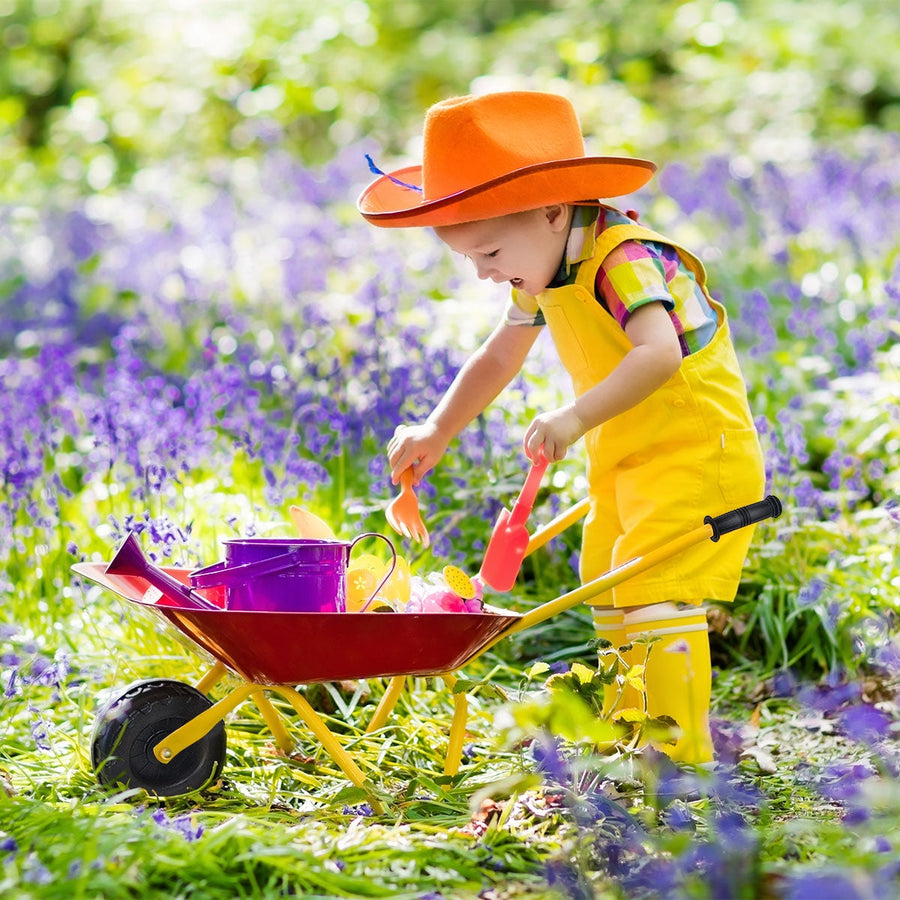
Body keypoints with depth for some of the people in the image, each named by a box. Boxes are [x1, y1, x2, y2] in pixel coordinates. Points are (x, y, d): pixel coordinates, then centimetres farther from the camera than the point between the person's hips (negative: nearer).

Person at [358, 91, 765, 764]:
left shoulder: (624, 259, -24)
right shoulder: (545, 275, 6)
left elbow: (659, 353, -41)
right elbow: (498, 359, 19)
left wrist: (577, 417, -51)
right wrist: (437, 432, 12)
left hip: (695, 451, -10)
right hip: (622, 459, 10)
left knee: (656, 594, -17)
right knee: (610, 593, 13)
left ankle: (682, 749, -14)